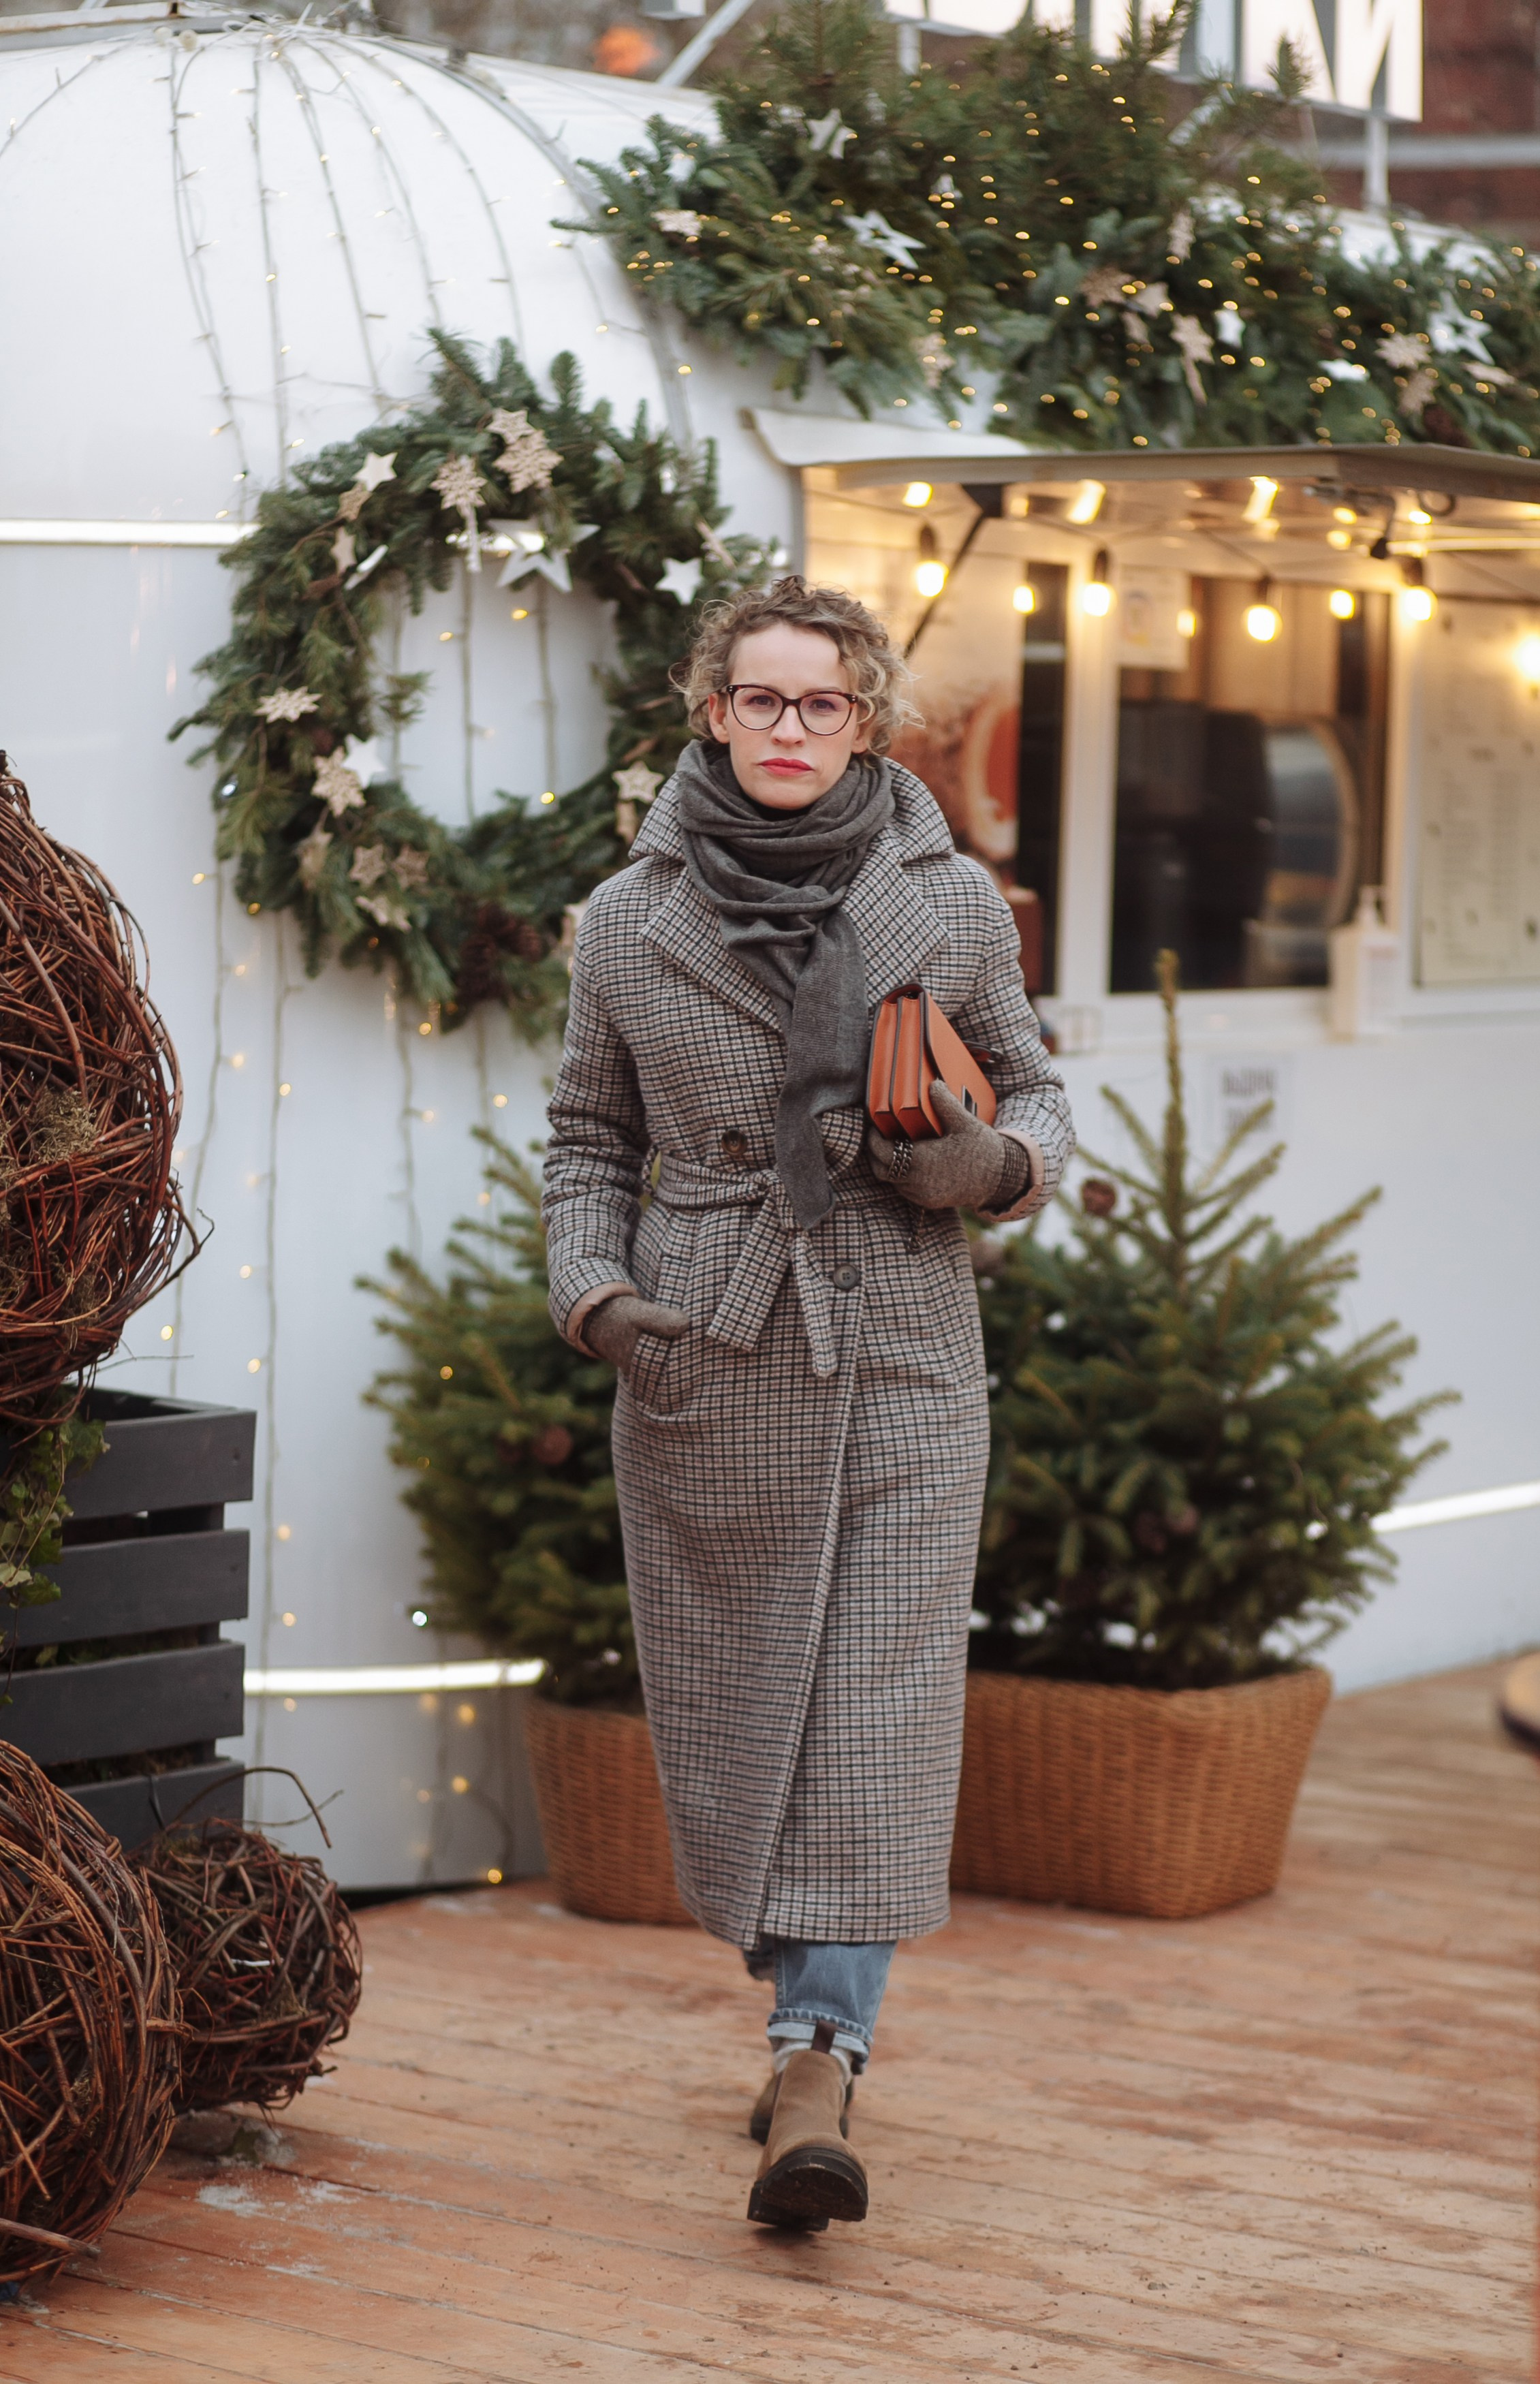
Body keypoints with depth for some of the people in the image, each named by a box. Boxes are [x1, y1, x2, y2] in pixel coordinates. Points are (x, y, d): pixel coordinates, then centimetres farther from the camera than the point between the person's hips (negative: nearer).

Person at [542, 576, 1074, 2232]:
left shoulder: (953, 906, 3)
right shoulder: (629, 920, 4)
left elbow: (1035, 1099, 13)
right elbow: (588, 1135, 12)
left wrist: (993, 1162, -9)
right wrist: (592, 1288, -4)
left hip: (898, 1360, -1)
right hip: (702, 1358, 1)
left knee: (875, 1705, -10)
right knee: (732, 1705, 7)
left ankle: (815, 2075, -13)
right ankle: (820, 2022, 25)